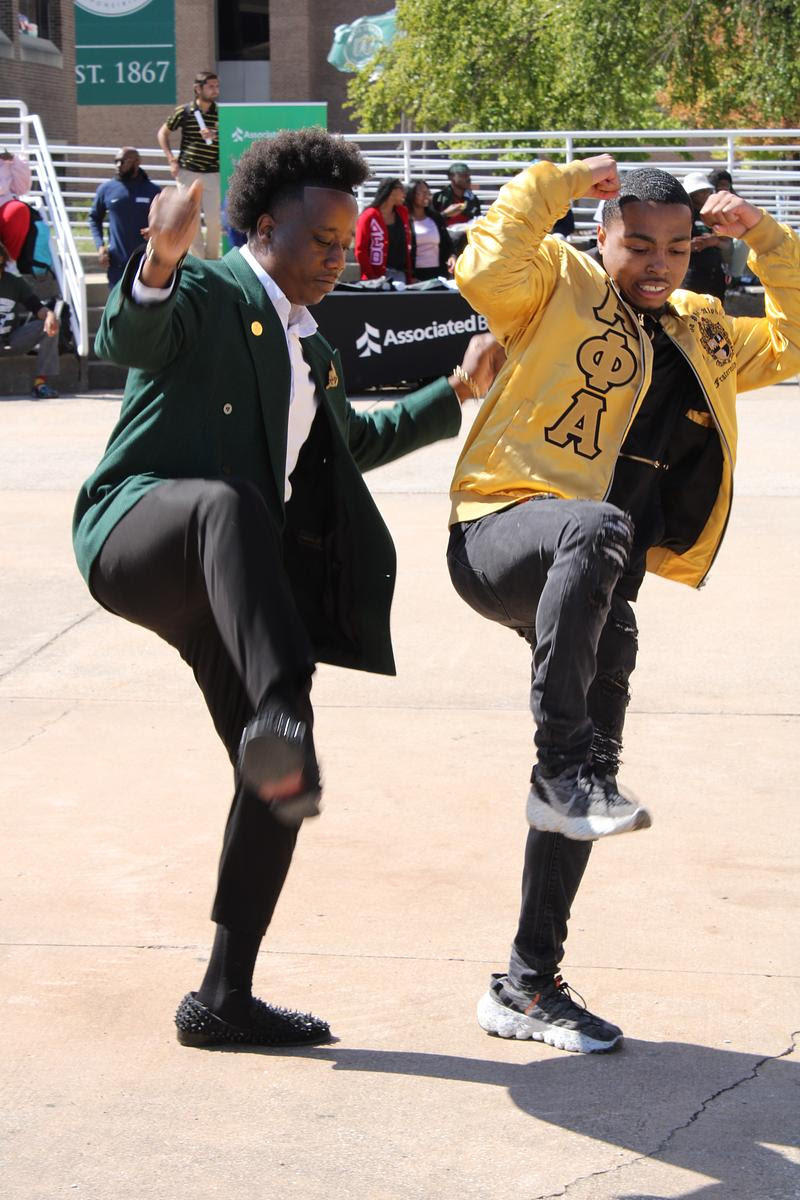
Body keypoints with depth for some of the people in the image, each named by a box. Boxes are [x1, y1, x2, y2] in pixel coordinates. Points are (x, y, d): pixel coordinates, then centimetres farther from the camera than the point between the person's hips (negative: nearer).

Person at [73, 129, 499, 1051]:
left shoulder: (306, 346, 25)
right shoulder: (206, 295, 1)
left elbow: (351, 443, 42)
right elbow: (127, 338, -22)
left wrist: (456, 392, 35)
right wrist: (158, 262, -43)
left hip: (226, 584, 8)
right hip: (135, 537, -8)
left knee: (280, 783, 3)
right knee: (227, 501, -43)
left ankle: (222, 1000, 13)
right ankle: (280, 714, -61)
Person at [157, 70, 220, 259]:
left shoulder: (221, 114, 1)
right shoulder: (184, 111, 0)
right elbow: (163, 133, 11)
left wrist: (215, 137, -14)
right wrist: (172, 160, 2)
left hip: (213, 174, 0)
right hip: (187, 172, 0)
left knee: (214, 219, -3)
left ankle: (212, 259, 15)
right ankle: (199, 260, 8)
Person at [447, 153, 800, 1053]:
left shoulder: (702, 336, 23)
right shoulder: (562, 287, 3)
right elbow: (484, 271, -16)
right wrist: (553, 183, -10)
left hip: (592, 587, 7)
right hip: (499, 538, -7)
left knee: (583, 783, 6)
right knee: (598, 528, -43)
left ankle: (528, 987, 17)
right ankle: (563, 769, -39)